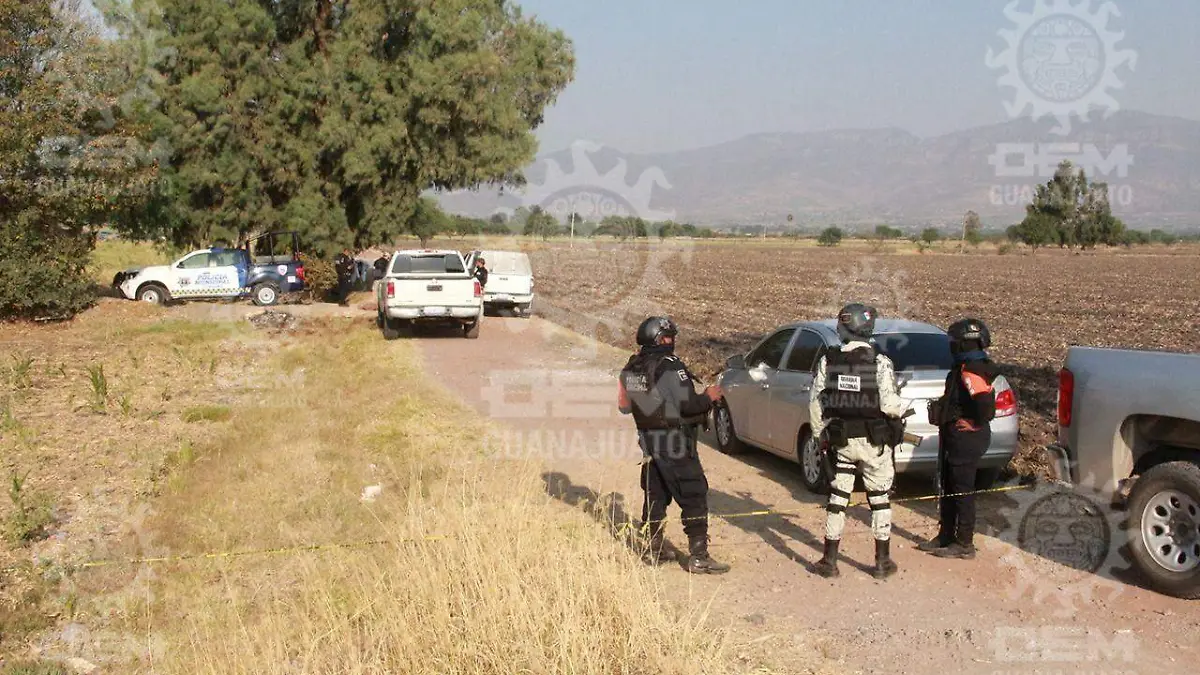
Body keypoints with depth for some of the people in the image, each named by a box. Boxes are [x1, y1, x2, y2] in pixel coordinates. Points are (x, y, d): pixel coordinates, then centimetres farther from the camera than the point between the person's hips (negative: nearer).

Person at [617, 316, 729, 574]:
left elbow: (625, 406, 13)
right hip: (675, 444, -7)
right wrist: (709, 396, -3)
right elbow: (688, 405, -21)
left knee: (655, 496, 17)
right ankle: (698, 557, -2)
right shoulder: (670, 367, -18)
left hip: (649, 443, 8)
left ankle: (652, 550, 23)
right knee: (694, 498, -2)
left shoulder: (631, 369, 5)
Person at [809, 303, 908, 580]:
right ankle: (882, 562, 17)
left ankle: (829, 561, 12)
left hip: (841, 441, 2)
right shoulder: (880, 363, -13)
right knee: (879, 499, 10)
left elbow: (816, 402, 0)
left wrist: (820, 434, 13)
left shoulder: (828, 361, -3)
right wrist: (905, 405, 7)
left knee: (837, 497, 10)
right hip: (873, 442, -2)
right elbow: (889, 405, -15)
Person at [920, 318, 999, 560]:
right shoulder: (964, 368, 11)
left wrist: (971, 424, -18)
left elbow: (986, 406, -33)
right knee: (949, 489, 17)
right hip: (955, 439, 10)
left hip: (966, 439, -10)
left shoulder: (970, 372, -21)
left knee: (962, 491, -1)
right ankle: (945, 537, 28)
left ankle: (965, 544, 7)